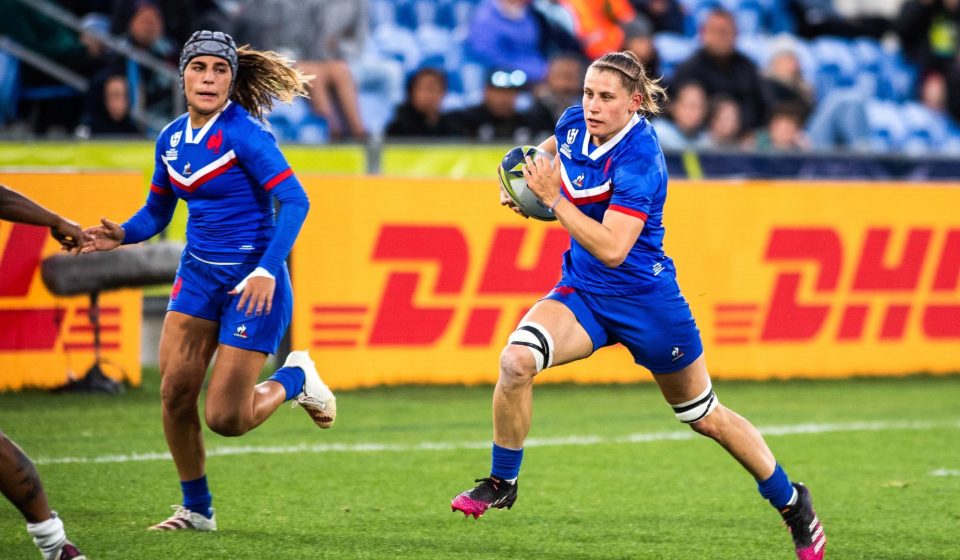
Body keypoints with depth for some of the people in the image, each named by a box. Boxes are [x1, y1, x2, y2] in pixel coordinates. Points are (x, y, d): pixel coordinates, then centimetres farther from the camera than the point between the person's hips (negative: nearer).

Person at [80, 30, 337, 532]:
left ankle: (295, 379, 23)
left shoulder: (243, 132, -16)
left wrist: (266, 270, -32)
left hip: (252, 282, -6)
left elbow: (294, 200, -22)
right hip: (198, 276, 6)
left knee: (226, 419, -8)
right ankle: (196, 509, 14)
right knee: (175, 395, -4)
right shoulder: (171, 138, 6)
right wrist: (121, 235, -4)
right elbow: (156, 213, 18)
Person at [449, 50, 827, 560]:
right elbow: (554, 147, 22)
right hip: (581, 290, 5)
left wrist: (553, 198, -30)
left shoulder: (638, 159, -26)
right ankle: (501, 483, -7)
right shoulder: (574, 124, -6)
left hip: (644, 298, -5)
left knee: (705, 417, 10)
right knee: (516, 360, -24)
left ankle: (792, 503, 31)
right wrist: (524, 179, 3)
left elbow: (611, 249, -32)